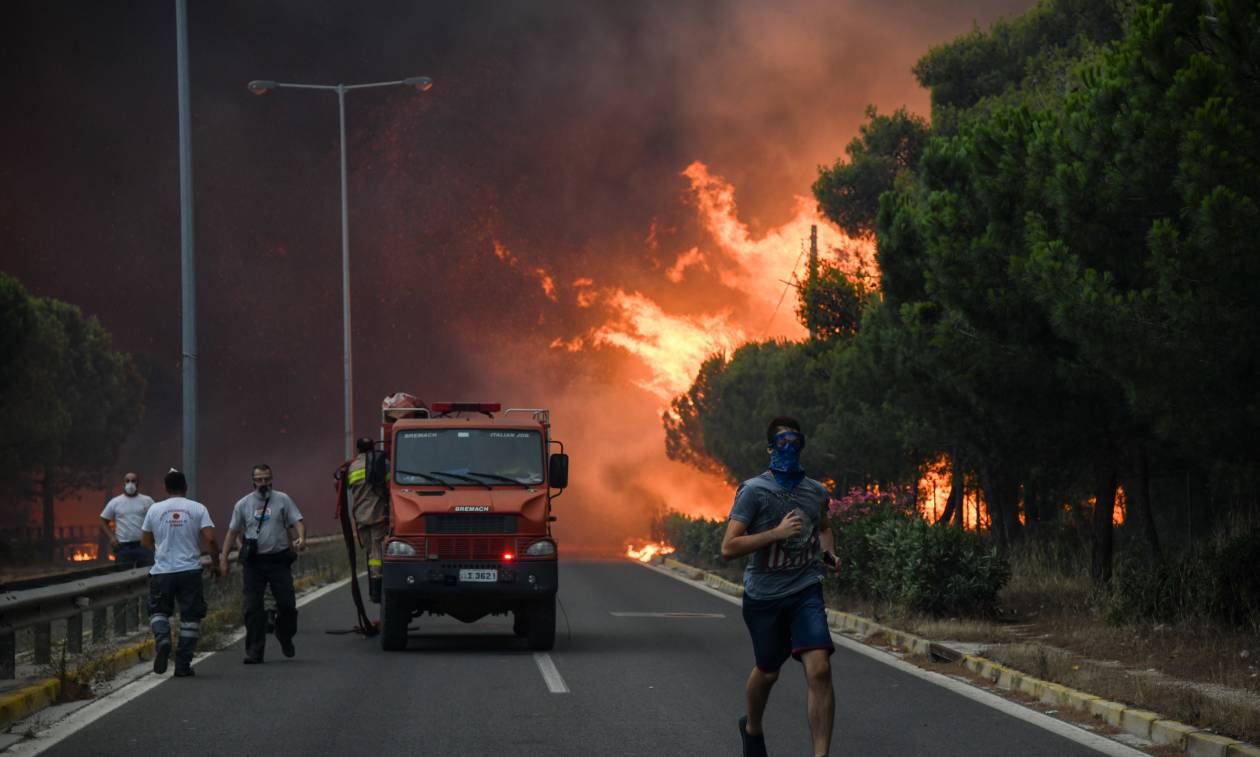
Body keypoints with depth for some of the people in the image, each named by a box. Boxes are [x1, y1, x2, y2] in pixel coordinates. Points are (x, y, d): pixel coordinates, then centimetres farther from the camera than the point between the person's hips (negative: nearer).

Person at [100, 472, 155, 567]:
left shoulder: (147, 501, 5)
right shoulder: (115, 502, 6)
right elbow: (103, 521, 11)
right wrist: (111, 537, -4)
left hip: (143, 545, 0)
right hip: (123, 547, 0)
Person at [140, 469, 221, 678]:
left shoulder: (155, 509, 4)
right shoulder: (197, 509, 0)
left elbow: (144, 541, 12)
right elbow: (209, 538, -9)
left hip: (162, 571, 1)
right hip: (190, 571, -1)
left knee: (158, 610, 18)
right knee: (190, 616, 7)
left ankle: (162, 639, -12)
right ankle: (183, 664, 4)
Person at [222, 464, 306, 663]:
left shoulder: (282, 500, 5)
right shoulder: (243, 504, 8)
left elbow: (297, 521, -1)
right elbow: (232, 532, 12)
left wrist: (301, 538, -22)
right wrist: (224, 558, 6)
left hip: (279, 560, -1)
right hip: (254, 562, 1)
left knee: (287, 603, -2)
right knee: (253, 608, -2)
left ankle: (286, 639, 24)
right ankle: (254, 651, 2)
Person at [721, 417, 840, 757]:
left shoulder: (817, 492, 5)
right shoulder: (753, 491, -10)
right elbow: (729, 548, -17)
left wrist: (827, 552, 6)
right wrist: (777, 532, -25)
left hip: (805, 592, 2)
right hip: (764, 596, -2)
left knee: (819, 669, -18)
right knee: (767, 671, 15)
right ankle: (752, 727, 47)